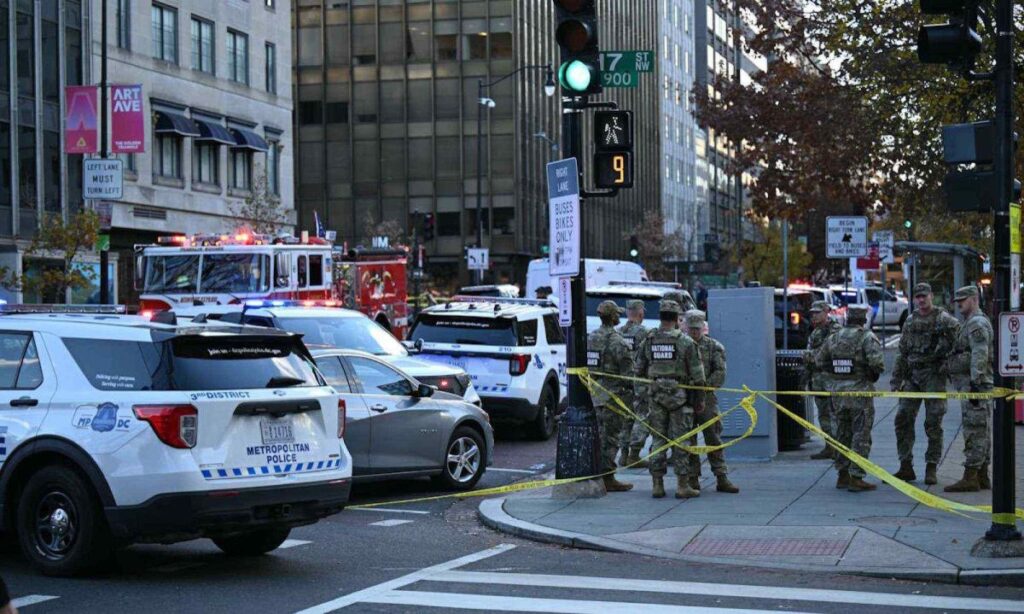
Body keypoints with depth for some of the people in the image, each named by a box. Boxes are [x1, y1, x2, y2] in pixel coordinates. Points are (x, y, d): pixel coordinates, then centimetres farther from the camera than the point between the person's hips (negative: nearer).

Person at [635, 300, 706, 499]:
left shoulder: (648, 341, 3)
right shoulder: (686, 342, -7)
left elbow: (638, 371, 9)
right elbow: (697, 374, -6)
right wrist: (700, 399, 3)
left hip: (656, 395, 3)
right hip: (680, 396, -3)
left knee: (658, 439, 9)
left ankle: (657, 484, 8)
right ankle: (682, 485, 0)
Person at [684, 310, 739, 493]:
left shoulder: (714, 347, 6)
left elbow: (720, 373, -2)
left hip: (706, 398, -1)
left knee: (714, 439, 0)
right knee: (687, 441, 4)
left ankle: (722, 478, 2)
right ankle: (693, 478, 10)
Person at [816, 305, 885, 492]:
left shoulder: (834, 338, 6)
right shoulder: (867, 337, -11)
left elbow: (820, 361, 11)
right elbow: (876, 362, -22)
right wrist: (875, 373, -2)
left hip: (838, 391, 5)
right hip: (860, 391, -5)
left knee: (842, 434, 16)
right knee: (861, 436, 1)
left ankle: (843, 476, 21)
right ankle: (856, 478, -2)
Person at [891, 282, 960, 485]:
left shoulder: (942, 318, -3)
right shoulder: (910, 321, 14)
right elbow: (902, 353, 18)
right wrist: (896, 379, 15)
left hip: (934, 376, -6)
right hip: (912, 377, 6)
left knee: (933, 423, -2)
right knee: (903, 419, 1)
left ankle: (931, 468, 5)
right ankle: (906, 467, 8)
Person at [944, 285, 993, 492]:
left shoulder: (977, 323, -12)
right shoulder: (971, 323, 22)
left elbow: (980, 356, -22)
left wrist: (975, 383, -27)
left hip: (974, 384, -11)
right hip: (970, 384, 11)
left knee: (974, 431, -11)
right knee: (980, 432, 11)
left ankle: (970, 478, -12)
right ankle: (982, 476, 15)